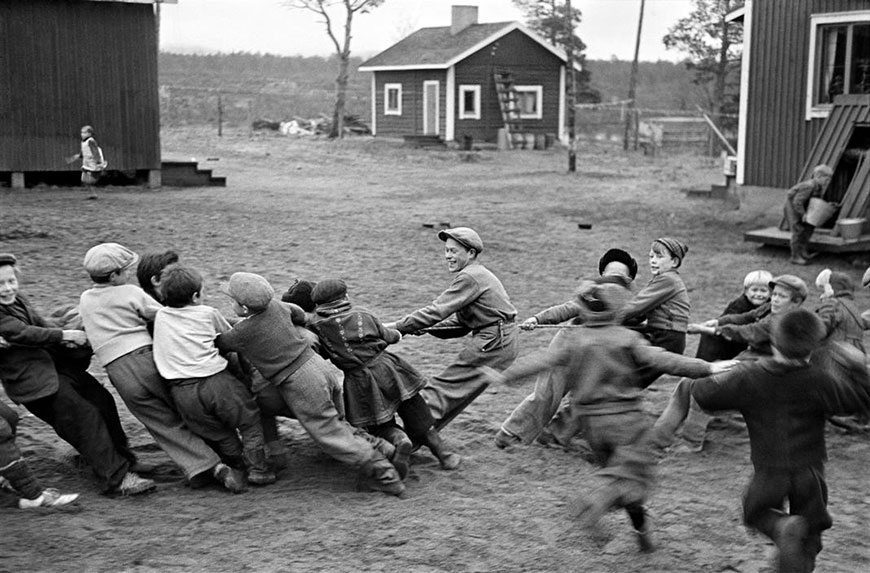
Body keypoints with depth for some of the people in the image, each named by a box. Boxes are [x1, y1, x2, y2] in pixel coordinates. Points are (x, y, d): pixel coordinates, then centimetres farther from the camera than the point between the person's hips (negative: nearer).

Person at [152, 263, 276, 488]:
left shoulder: (160, 316, 12)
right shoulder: (208, 313, 5)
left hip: (181, 392, 4)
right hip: (215, 380, -3)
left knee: (219, 435, 18)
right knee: (249, 420, 9)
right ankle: (257, 468, 1)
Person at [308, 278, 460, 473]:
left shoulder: (315, 325, -1)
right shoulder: (361, 313, 6)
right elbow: (387, 336, 15)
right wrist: (397, 334, 37)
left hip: (359, 381, -1)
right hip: (386, 367, 1)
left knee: (382, 426, 14)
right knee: (418, 418, 12)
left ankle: (400, 441, -16)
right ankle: (442, 451, 12)